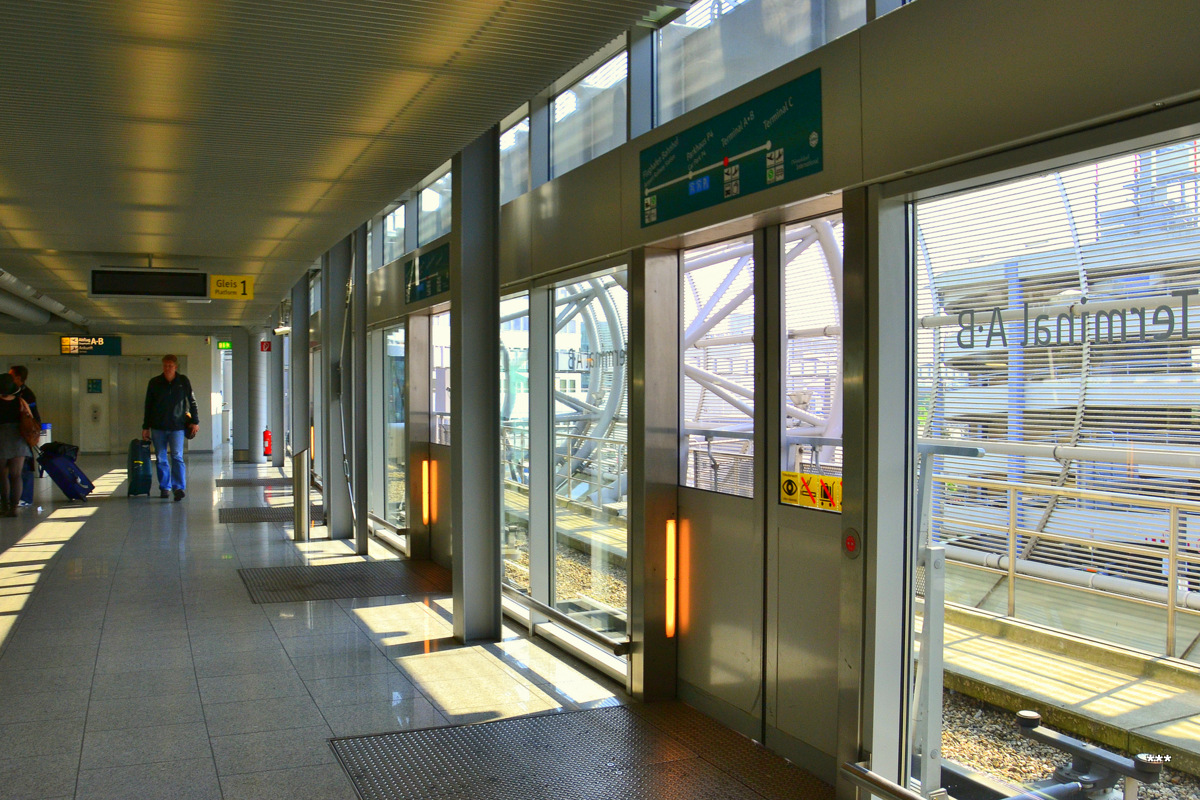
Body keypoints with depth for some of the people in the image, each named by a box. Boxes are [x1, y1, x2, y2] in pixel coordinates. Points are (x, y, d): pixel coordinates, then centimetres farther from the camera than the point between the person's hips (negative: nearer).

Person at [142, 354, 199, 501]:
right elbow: (148, 406, 9)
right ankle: (165, 488, 15)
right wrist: (145, 427, 8)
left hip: (177, 426, -2)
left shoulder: (183, 381, 2)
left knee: (177, 457, -11)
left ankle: (179, 488, -14)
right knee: (161, 459, 6)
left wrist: (195, 421, 3)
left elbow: (192, 402, 8)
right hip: (158, 427, 2)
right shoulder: (154, 382, 3)